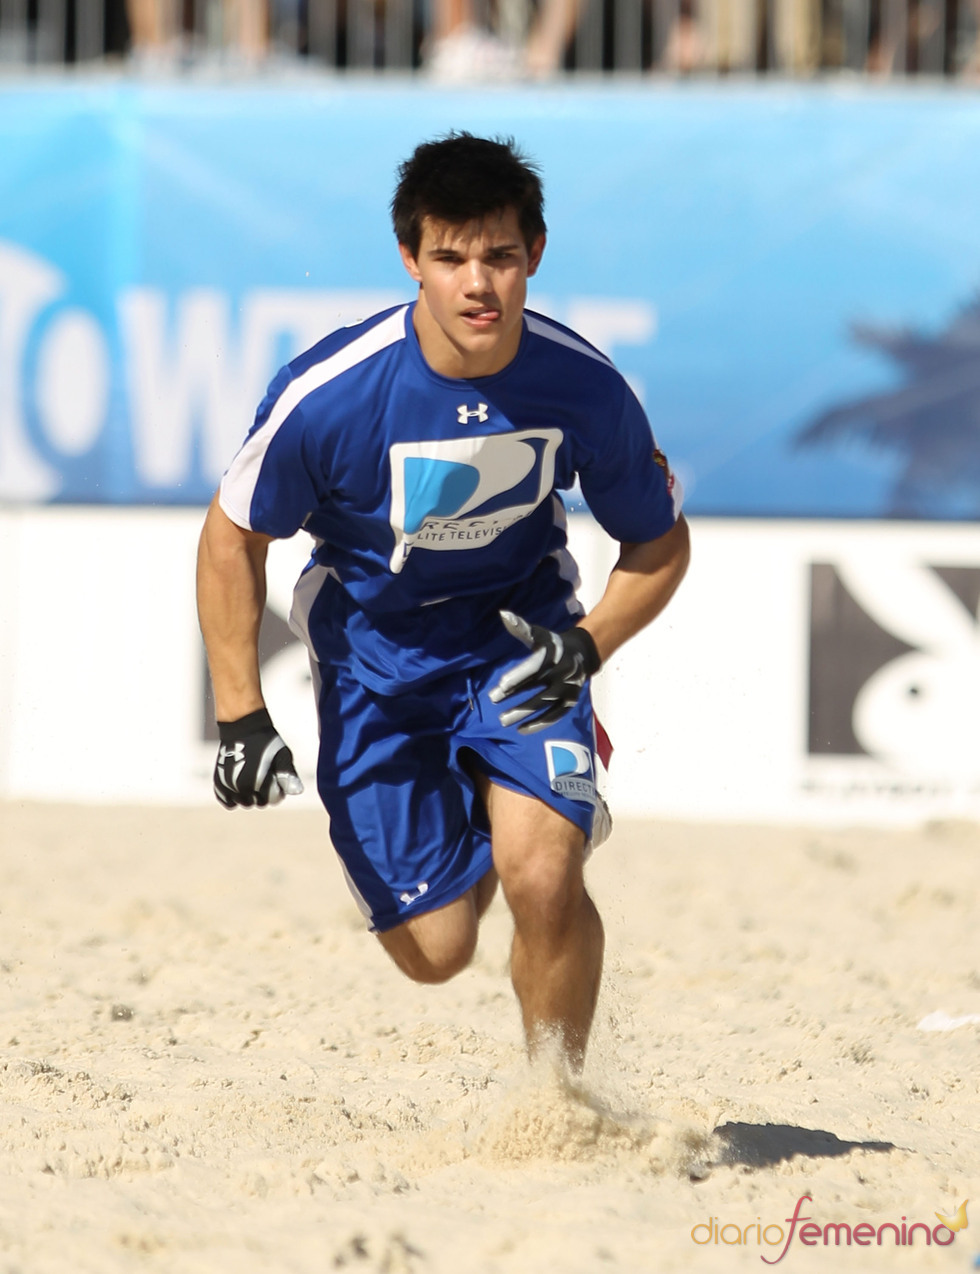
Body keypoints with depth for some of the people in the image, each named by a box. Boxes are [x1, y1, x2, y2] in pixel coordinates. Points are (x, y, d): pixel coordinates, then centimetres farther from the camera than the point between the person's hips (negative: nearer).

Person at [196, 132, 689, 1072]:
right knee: (435, 949, 0)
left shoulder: (583, 387, -19)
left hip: (519, 637, 0)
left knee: (542, 881, -22)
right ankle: (476, 825, 37)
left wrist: (588, 645, -18)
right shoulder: (328, 395, -25)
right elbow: (233, 538, -9)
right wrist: (239, 719, -12)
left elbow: (660, 543, -1)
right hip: (376, 651, 0)